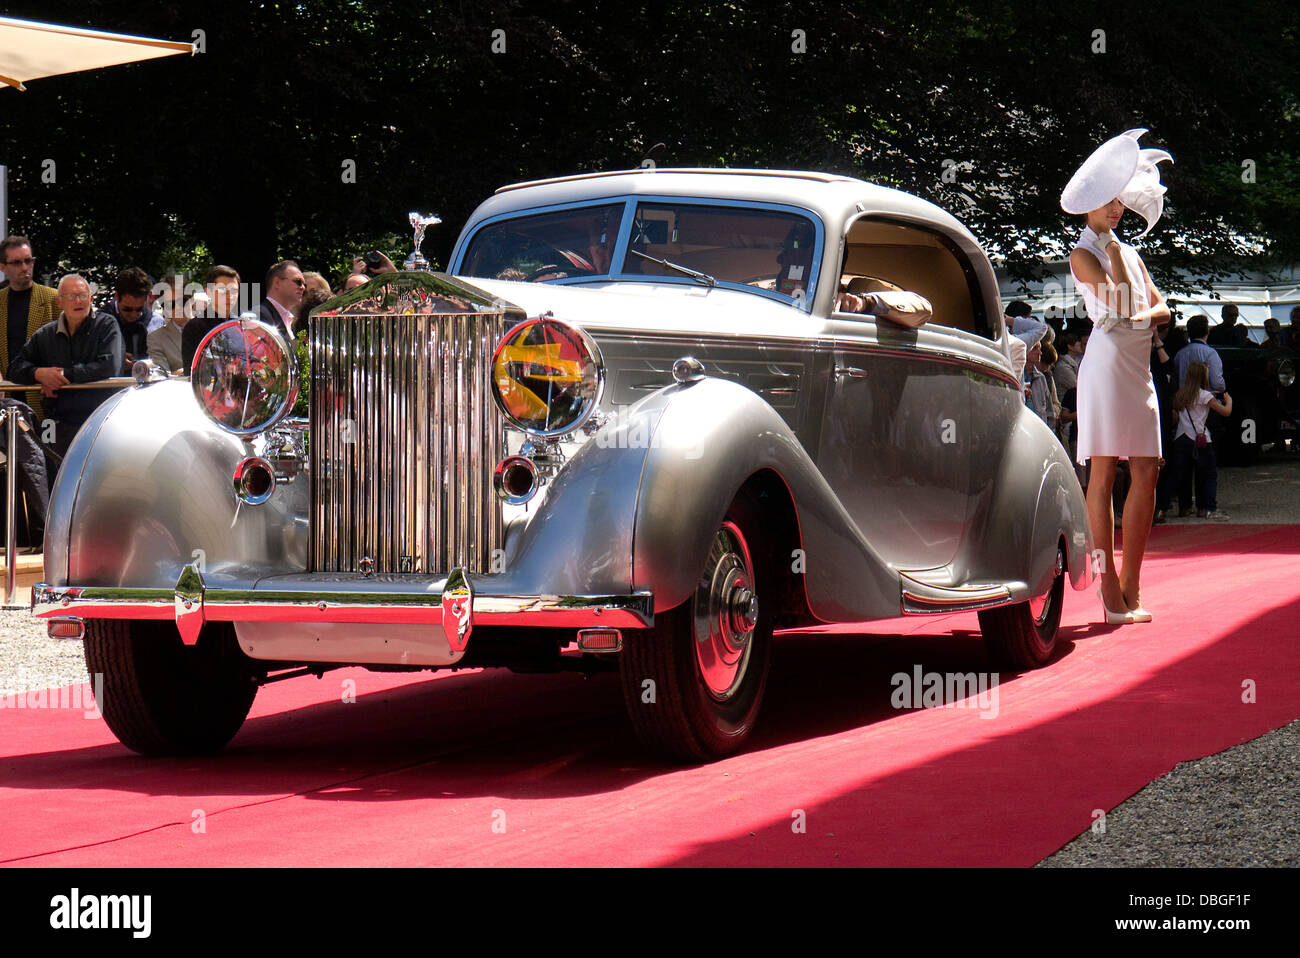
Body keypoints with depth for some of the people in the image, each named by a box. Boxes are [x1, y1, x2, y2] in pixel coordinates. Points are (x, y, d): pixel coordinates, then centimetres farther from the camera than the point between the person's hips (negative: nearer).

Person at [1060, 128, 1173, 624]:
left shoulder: (1130, 252, 21)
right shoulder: (1082, 254, 0)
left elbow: (1161, 307, 16)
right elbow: (1120, 300, -13)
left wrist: (1144, 315, -5)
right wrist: (1113, 250, -4)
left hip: (1139, 368, 7)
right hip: (1106, 364, -7)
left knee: (1146, 473, 2)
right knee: (1104, 473, -7)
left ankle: (1130, 587, 6)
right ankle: (1110, 589, -8)